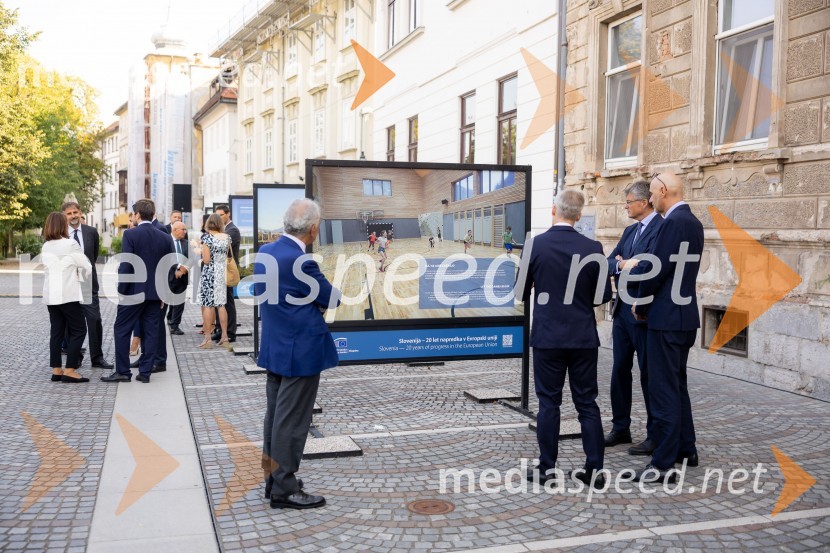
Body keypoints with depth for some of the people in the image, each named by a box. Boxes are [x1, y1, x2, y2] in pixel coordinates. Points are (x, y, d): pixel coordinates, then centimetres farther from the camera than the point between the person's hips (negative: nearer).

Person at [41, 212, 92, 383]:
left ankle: (56, 370, 9)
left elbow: (47, 268, 13)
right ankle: (69, 370, -6)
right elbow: (87, 266, -5)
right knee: (79, 331, -1)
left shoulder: (45, 247, 9)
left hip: (50, 295, 7)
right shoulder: (70, 244, -10)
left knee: (56, 332, 9)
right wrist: (82, 277, 17)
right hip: (68, 294, -7)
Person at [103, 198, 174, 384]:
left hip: (134, 292, -4)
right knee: (150, 332, 8)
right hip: (155, 293, 5)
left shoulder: (130, 234, -10)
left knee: (122, 330, 6)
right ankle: (145, 372, 10)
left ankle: (122, 371, 8)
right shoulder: (165, 238, 4)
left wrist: (121, 290, -5)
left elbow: (125, 265, -14)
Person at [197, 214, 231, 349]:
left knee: (207, 305, 0)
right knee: (221, 305, 12)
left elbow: (206, 261, -14)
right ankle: (224, 336, 14)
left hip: (210, 274, -5)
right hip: (223, 273, 5)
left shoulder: (207, 238, -12)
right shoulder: (227, 237, 3)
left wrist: (201, 251, 4)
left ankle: (207, 338, 0)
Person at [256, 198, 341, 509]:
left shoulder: (265, 252, 3)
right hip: (301, 352, -9)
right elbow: (332, 299, -11)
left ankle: (273, 478, 29)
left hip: (274, 349, 9)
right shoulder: (301, 262, -23)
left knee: (275, 416, 17)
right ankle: (284, 489, 10)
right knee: (292, 422, 0)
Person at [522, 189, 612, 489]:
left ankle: (546, 468, 11)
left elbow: (522, 293, 0)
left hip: (547, 336, -1)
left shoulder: (535, 245, -8)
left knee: (549, 402, 6)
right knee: (587, 403, 8)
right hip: (583, 337, 1)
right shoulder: (592, 248, -6)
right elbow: (604, 295, 1)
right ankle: (594, 468, 11)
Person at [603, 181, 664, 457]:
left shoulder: (661, 229, -13)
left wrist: (625, 268, -9)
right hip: (622, 309, 9)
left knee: (649, 374, 1)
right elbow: (609, 263, 5)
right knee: (620, 370, 14)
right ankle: (620, 428, 26)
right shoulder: (630, 231, 15)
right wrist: (622, 265, -15)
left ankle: (655, 436, 11)